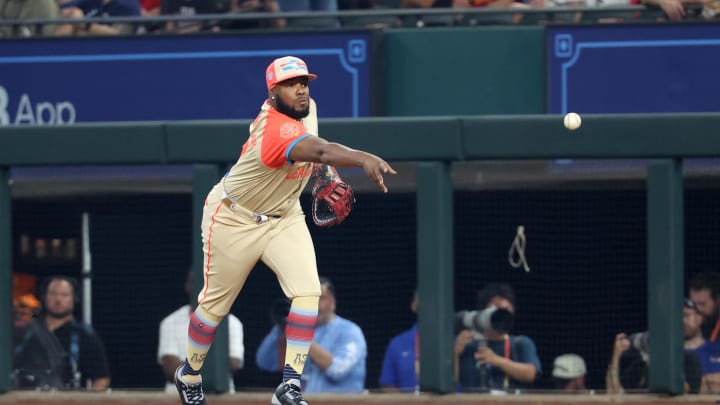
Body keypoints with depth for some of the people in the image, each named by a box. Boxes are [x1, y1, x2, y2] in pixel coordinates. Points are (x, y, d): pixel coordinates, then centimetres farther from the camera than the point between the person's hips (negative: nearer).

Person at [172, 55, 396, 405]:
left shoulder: (306, 108, -7)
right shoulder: (275, 129, -35)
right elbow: (319, 151, -55)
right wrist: (362, 158, -71)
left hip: (283, 218, 6)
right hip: (234, 219, -6)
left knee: (308, 292, -15)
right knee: (216, 304, 10)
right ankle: (189, 374, 36)